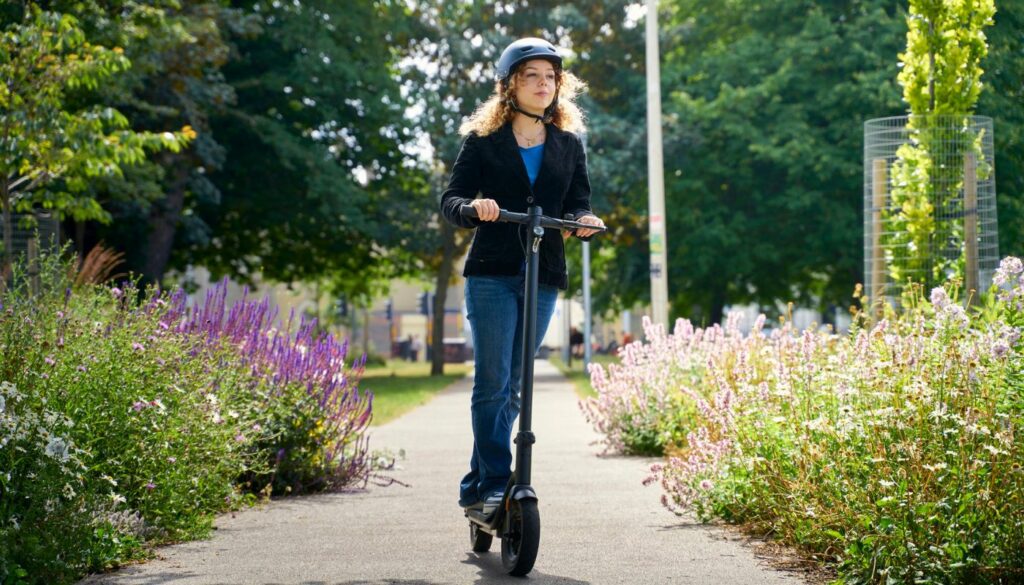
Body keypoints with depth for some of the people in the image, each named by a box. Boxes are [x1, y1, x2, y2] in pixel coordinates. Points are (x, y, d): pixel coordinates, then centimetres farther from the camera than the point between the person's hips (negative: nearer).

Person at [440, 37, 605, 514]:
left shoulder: (569, 144, 12)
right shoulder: (483, 140, 4)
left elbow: (578, 202, 9)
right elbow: (451, 199, 0)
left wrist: (584, 220, -14)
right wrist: (473, 207, -23)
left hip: (544, 279, 3)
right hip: (492, 274, -3)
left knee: (512, 388, 6)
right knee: (492, 382, -11)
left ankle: (476, 486, 16)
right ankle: (495, 483, -6)